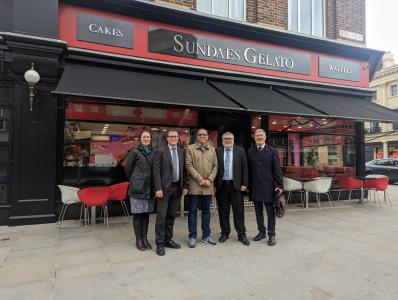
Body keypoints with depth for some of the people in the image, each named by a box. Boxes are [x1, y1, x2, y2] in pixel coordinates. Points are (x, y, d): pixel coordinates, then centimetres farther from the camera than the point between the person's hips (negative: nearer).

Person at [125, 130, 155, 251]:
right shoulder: (135, 152, -2)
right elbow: (128, 169, 5)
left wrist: (154, 185, 9)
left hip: (150, 188, 4)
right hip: (137, 188, -3)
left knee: (146, 214, 10)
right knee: (137, 214, 3)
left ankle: (145, 238, 20)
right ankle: (138, 240, 14)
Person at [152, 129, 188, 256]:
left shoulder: (182, 152, 10)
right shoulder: (159, 151, -5)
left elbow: (184, 170, 13)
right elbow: (156, 171, -9)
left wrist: (184, 186, 7)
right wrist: (158, 188, -15)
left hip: (177, 187, 5)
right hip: (164, 188, -5)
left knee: (171, 216, 13)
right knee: (161, 216, -1)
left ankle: (168, 240, 25)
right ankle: (160, 243, 10)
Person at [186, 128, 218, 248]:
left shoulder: (212, 149, 12)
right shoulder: (190, 148, 0)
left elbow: (215, 166, 8)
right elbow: (189, 165, -7)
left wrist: (209, 179, -6)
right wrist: (200, 179, -13)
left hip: (208, 185, 4)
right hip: (194, 185, -3)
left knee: (206, 210, 11)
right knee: (193, 210, 4)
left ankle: (206, 235, 22)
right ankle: (192, 236, 13)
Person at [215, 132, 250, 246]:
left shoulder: (240, 151, 3)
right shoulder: (217, 151, 4)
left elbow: (244, 168, 2)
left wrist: (244, 184, -4)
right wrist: (214, 185, -1)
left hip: (236, 185, -1)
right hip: (221, 185, 1)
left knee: (239, 211, 4)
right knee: (223, 211, 9)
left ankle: (241, 234, 15)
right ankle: (225, 233, 23)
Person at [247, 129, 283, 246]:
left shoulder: (272, 151, 1)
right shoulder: (250, 152, 8)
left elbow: (277, 169, -2)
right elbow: (248, 169, 6)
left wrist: (280, 185, -7)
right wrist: (247, 185, 3)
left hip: (268, 186, -2)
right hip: (255, 187, 3)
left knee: (270, 212, 4)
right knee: (258, 211, 12)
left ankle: (271, 235, 14)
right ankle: (261, 232, 26)